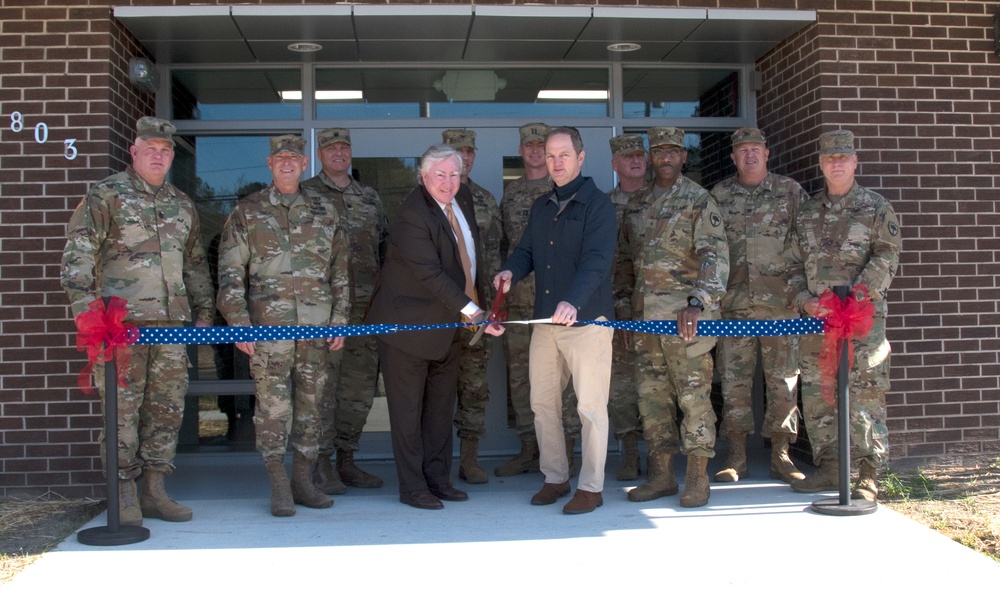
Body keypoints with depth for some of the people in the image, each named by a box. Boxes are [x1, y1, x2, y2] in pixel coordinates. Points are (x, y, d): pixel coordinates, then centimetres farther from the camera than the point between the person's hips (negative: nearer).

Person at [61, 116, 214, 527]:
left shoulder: (182, 205, 17)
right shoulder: (105, 196, 0)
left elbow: (195, 263, 24)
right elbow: (77, 255, -7)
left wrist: (204, 311, 18)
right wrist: (84, 307, -17)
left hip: (173, 322, 5)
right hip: (121, 321, -5)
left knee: (167, 406, 6)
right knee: (123, 408, -2)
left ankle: (155, 491, 16)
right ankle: (125, 495, 8)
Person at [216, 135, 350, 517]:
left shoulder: (324, 211, 12)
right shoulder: (248, 211, 6)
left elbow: (340, 271, 14)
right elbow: (230, 272, 3)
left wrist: (340, 320, 8)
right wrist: (238, 322, -5)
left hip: (316, 324, 3)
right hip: (268, 323, -3)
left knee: (310, 403, 8)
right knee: (273, 405, -4)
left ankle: (303, 481, 18)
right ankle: (279, 489, 4)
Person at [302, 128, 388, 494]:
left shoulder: (370, 198, 18)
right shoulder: (307, 195, 3)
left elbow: (386, 245, 21)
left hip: (367, 305, 5)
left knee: (361, 386, 8)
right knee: (323, 383, -5)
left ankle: (346, 460, 18)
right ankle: (322, 465, 4)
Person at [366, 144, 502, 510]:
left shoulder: (463, 198, 2)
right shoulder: (412, 215, -23)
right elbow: (431, 274, -30)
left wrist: (473, 306, 11)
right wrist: (473, 311, -35)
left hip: (449, 322, 8)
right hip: (409, 324, -8)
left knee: (442, 404, 13)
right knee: (408, 408, 2)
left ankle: (438, 479, 23)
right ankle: (412, 487, 11)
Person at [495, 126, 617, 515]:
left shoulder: (597, 204, -7)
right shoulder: (540, 207, 16)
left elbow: (596, 260, -19)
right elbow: (527, 251, 15)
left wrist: (573, 301, -35)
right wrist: (511, 271, -9)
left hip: (586, 319, -7)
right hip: (545, 321, 7)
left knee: (590, 406, 0)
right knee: (542, 402, 12)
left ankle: (591, 487, 11)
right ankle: (555, 478, 26)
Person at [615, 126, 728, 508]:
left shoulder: (699, 200, -3)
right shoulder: (636, 204, 15)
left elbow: (715, 257, -12)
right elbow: (624, 255, 22)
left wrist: (698, 303, -23)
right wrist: (624, 298, 13)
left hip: (685, 314, -6)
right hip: (644, 315, 6)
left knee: (693, 393, -3)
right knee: (651, 394, 9)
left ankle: (698, 477, 7)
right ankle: (661, 474, 19)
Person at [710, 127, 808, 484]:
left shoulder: (790, 192, 7)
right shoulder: (719, 195, 10)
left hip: (781, 301, -1)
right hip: (734, 302, 1)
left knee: (783, 379, 2)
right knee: (734, 378, 2)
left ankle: (781, 456, 12)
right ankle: (736, 457, 10)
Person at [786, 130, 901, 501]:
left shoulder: (876, 208, 5)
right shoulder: (806, 213, 16)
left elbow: (886, 258, -6)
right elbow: (793, 264, 16)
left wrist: (851, 298, -18)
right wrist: (804, 300, -3)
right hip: (815, 318, 5)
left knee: (865, 395, -6)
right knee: (816, 394, 7)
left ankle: (868, 477, 0)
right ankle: (828, 468, 18)